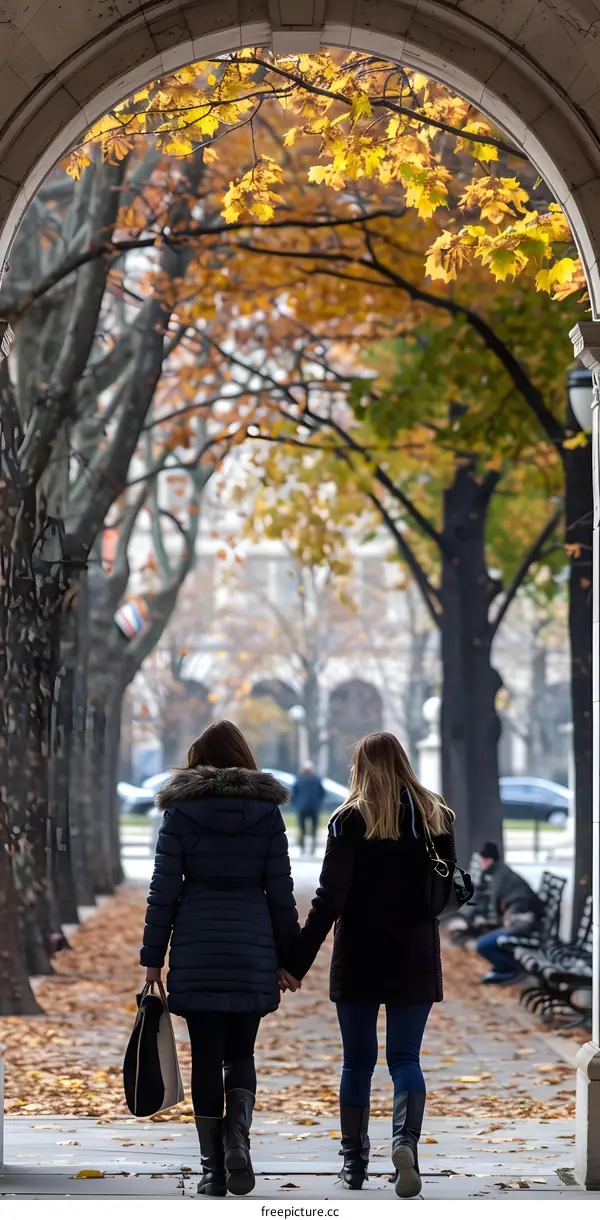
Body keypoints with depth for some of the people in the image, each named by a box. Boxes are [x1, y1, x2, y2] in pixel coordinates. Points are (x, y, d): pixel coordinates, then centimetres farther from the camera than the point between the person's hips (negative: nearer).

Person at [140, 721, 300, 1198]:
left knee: (207, 1058, 5)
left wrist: (153, 958, 3)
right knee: (241, 1054, 12)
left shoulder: (181, 811, 0)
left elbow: (163, 891, -2)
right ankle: (238, 1134, -13)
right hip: (253, 954, 1)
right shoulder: (267, 812, 2)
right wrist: (289, 958, 10)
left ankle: (214, 1168, 6)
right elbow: (281, 893, 3)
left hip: (197, 954, -1)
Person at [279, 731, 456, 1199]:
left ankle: (354, 1162, 14)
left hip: (359, 959, -2)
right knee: (406, 1057, 2)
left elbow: (330, 899, -13)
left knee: (358, 1061, 9)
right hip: (415, 959, 2)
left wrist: (297, 963, -11)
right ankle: (406, 1140, -23)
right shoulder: (435, 817, 2)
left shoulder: (351, 819, -8)